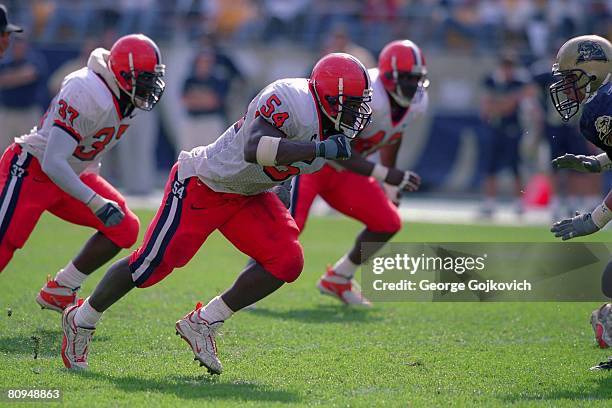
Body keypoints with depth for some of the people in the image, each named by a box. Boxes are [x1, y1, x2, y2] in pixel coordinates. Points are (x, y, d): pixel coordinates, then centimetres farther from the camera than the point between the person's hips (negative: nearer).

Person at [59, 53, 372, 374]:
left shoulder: (329, 125, -4)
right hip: (202, 183, -8)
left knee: (286, 262, -9)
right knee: (153, 264, -4)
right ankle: (81, 320, 20)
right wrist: (319, 149, -53)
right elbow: (253, 150, -48)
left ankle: (202, 324, 5)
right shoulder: (289, 101, -32)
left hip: (247, 196, 8)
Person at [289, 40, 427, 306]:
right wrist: (387, 175, -35)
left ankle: (337, 280, 17)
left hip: (342, 172, 8)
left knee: (388, 223, 0)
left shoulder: (416, 103, -7)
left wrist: (391, 189, 18)